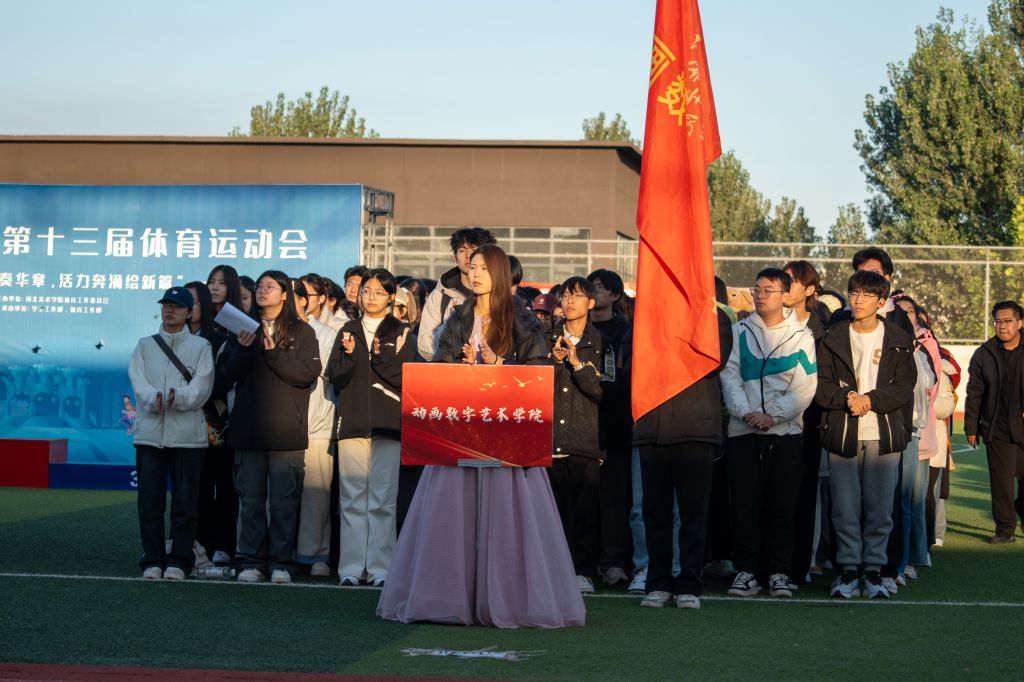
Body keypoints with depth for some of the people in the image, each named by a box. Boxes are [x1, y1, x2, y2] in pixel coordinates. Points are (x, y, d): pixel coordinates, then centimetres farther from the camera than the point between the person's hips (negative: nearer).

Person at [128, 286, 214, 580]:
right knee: (150, 500, 1)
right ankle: (153, 561, 9)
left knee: (185, 501, -1)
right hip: (150, 432, 2)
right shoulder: (145, 345, 14)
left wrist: (176, 398, -23)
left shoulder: (200, 346, 8)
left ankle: (179, 561, 6)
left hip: (187, 434, -2)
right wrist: (154, 399, -20)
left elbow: (201, 388, -5)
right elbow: (138, 382, 0)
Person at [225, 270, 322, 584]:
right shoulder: (246, 328, 15)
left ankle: (281, 563, 3)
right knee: (250, 500, 3)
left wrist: (274, 354, -13)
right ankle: (252, 561, 9)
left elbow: (309, 373, -7)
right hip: (248, 428, 3)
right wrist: (242, 349, -11)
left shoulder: (301, 332, 5)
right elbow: (232, 375, 7)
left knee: (283, 501, -2)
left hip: (286, 429, -3)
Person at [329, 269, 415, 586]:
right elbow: (335, 377, 8)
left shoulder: (401, 333, 8)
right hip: (352, 422, 2)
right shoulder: (349, 330, 15)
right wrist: (348, 355, -10)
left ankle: (380, 568, -3)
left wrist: (382, 357, -14)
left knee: (382, 499, -5)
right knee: (352, 498, 0)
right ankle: (351, 568, 2)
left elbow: (407, 378, -1)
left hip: (387, 425, -2)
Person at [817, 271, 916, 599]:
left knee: (880, 507, 0)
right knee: (845, 507, 0)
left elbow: (904, 387, -1)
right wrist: (846, 397, -15)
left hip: (883, 436, 0)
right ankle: (848, 571, 8)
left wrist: (870, 400, -14)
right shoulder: (833, 338, 9)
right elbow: (821, 385, 3)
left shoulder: (898, 341, 7)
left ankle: (874, 571, 8)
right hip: (842, 435, 0)